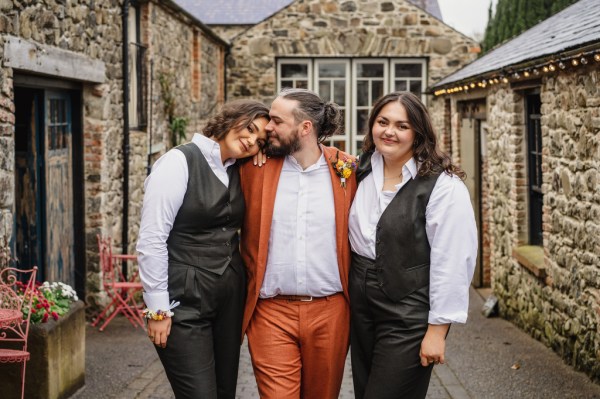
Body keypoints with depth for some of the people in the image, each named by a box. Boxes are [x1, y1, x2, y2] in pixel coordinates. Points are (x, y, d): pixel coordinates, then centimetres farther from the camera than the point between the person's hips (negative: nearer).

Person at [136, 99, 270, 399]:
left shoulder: (238, 171, 11)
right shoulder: (179, 162, -10)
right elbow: (151, 239, -14)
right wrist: (158, 309, -14)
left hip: (231, 297, 7)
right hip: (185, 301, -7)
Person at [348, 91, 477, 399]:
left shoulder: (443, 186, -14)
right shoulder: (362, 173, 4)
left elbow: (452, 262, -16)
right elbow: (353, 238, 17)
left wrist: (437, 329, -15)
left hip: (409, 318, -6)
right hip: (361, 309, 6)